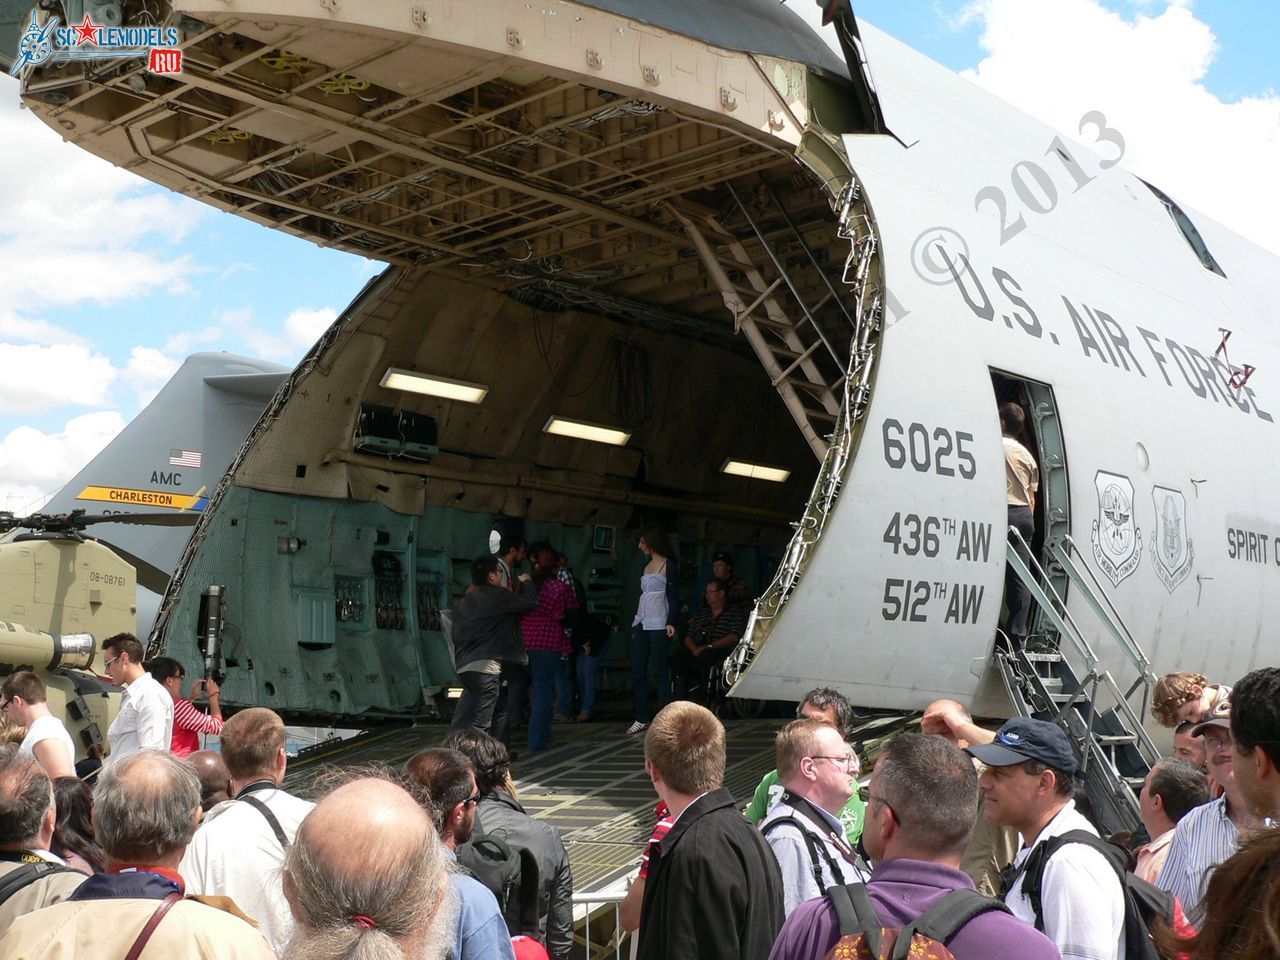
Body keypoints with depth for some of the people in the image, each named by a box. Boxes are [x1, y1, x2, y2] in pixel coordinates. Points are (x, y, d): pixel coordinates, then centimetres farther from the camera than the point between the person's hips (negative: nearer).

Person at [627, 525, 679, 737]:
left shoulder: (668, 566, -3)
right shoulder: (646, 567, 18)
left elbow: (672, 596, -9)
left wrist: (671, 622, -19)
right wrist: (635, 621, 18)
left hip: (658, 625, -7)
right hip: (641, 623, 7)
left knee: (659, 672, -6)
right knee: (637, 672, 4)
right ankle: (641, 719, 10)